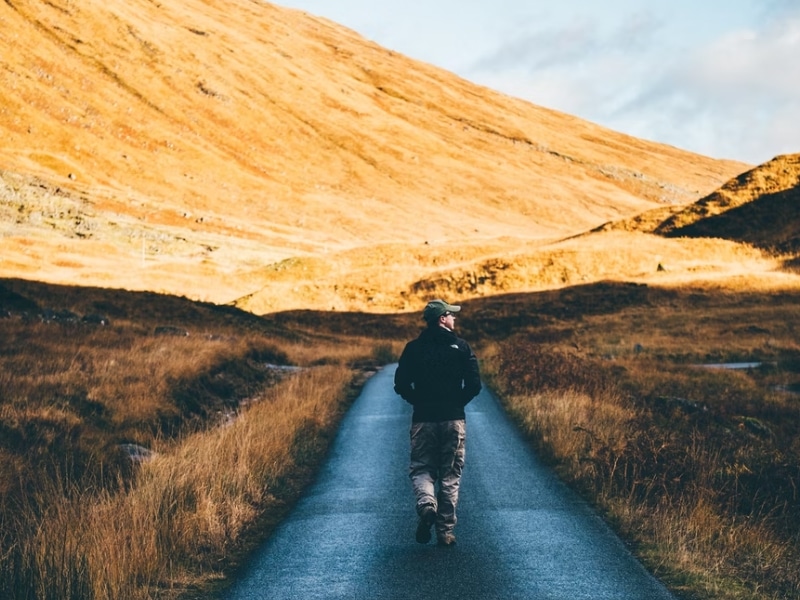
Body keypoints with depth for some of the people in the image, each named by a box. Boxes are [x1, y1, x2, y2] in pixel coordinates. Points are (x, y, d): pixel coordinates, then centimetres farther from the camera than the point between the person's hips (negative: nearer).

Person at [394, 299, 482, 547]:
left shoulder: (414, 348, 2)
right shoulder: (461, 347, -1)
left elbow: (400, 384, -2)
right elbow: (474, 385, -6)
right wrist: (457, 403, 11)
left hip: (423, 419, 0)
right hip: (454, 420, 0)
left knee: (421, 469, 10)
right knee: (450, 475, 7)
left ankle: (427, 504, -20)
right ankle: (446, 531, 5)